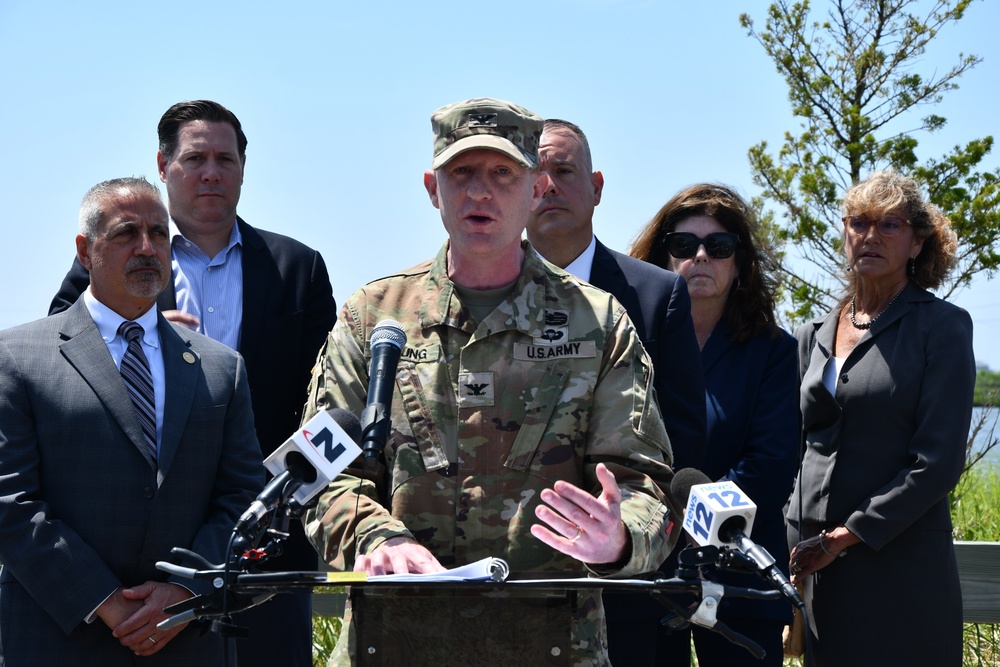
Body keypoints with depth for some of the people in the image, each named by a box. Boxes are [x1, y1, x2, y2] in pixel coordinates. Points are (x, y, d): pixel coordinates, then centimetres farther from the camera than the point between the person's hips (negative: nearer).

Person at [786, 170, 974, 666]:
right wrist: (795, 543, 1)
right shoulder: (813, 336, 13)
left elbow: (938, 462, -10)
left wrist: (844, 537, -13)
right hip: (814, 569, 4)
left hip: (901, 565, -4)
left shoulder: (942, 326, -2)